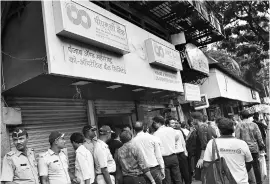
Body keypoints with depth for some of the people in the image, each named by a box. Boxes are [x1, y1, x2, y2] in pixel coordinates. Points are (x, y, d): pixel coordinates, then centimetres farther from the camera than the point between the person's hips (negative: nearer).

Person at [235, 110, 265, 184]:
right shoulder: (254, 125, -4)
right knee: (256, 166, 12)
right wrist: (262, 146, 13)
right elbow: (259, 137, 0)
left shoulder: (238, 125, -8)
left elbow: (237, 137, -10)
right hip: (254, 148, 1)